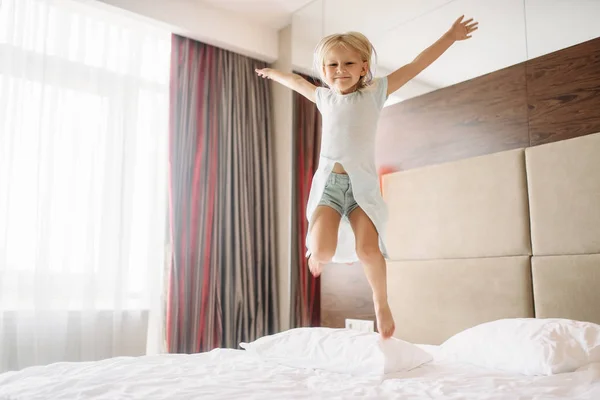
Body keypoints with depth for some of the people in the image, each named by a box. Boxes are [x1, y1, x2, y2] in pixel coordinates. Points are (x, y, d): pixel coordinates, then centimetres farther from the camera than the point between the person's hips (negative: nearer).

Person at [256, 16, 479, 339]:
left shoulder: (374, 93, 8)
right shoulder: (324, 97, 16)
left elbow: (415, 65, 8)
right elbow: (296, 81, 36)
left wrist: (450, 36, 9)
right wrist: (272, 73, 51)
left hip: (362, 182, -1)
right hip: (328, 181, 2)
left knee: (368, 249, -20)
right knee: (322, 251, -20)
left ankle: (381, 302, 10)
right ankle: (317, 250, 21)